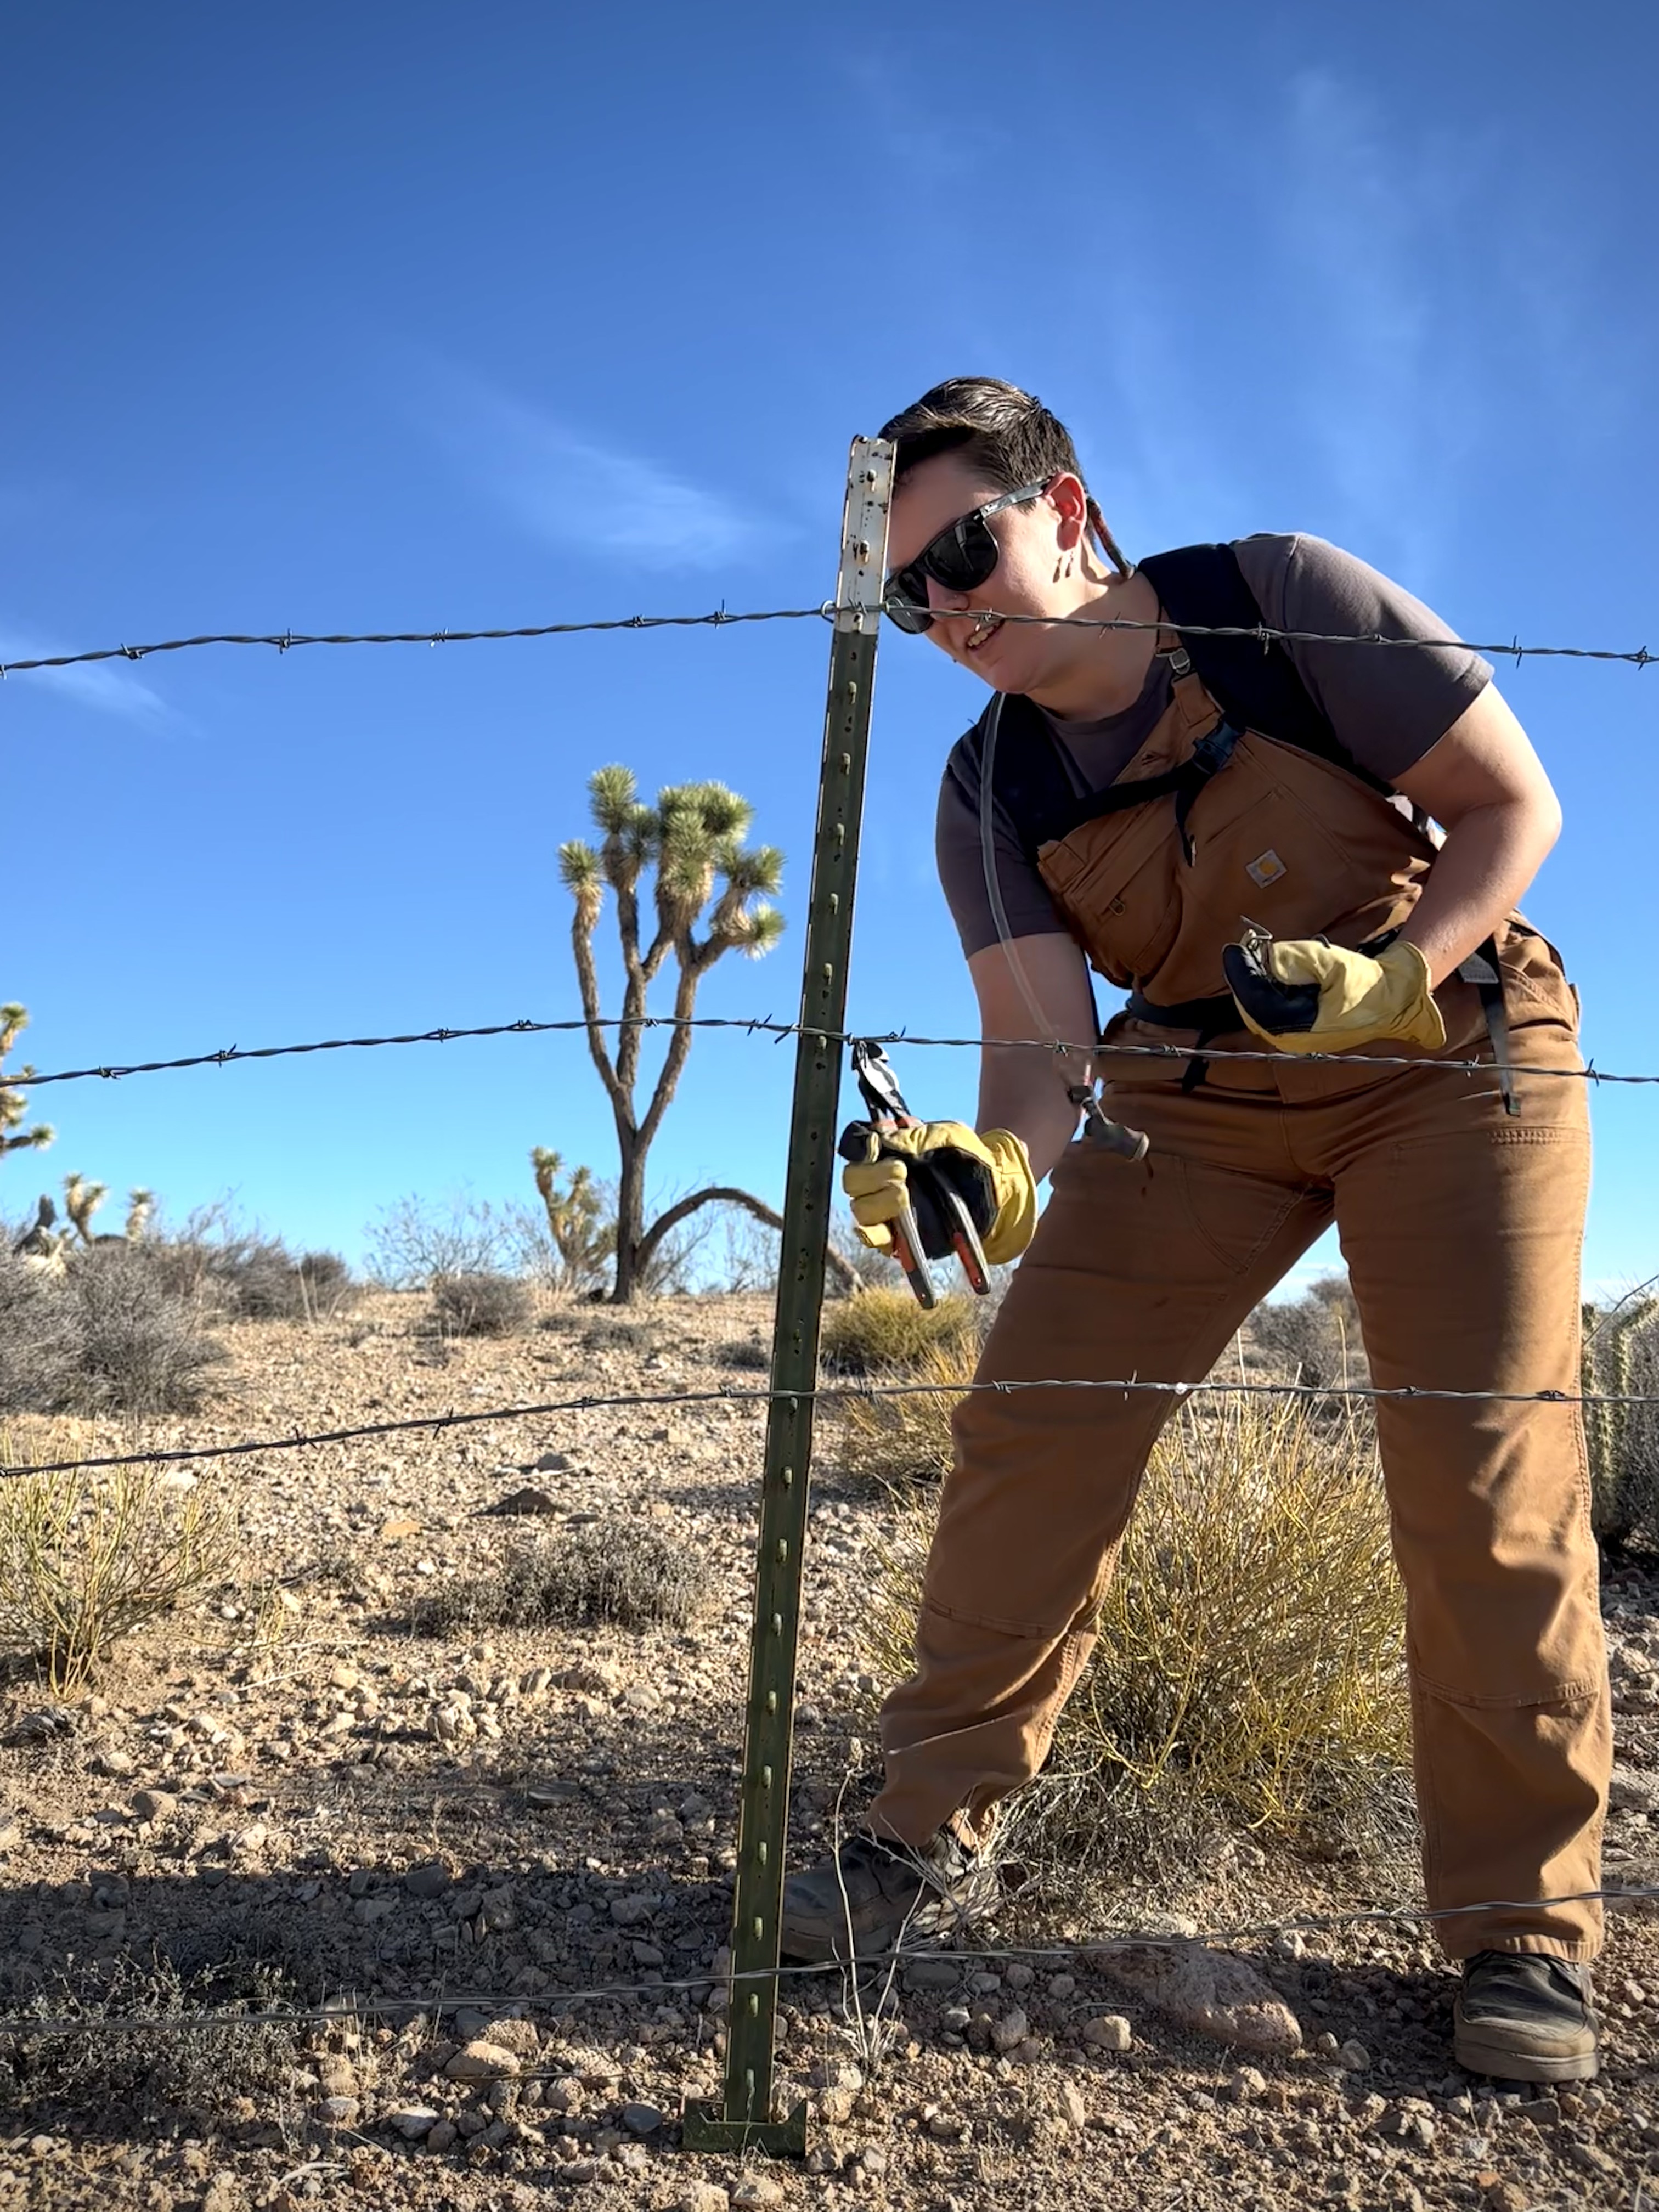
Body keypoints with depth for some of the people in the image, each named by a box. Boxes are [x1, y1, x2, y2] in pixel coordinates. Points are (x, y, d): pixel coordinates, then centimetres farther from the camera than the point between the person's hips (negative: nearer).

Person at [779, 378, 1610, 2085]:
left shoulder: (1286, 600, -16)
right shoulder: (989, 794, -7)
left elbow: (1515, 805, -12)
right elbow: (1040, 1034, -16)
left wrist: (1389, 980, -28)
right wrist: (990, 1165, -38)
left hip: (1451, 1048, -3)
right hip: (1196, 1093, 3)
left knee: (1488, 1484, -10)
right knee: (1031, 1430, -8)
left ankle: (1521, 1925, 7)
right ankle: (935, 1831, 6)